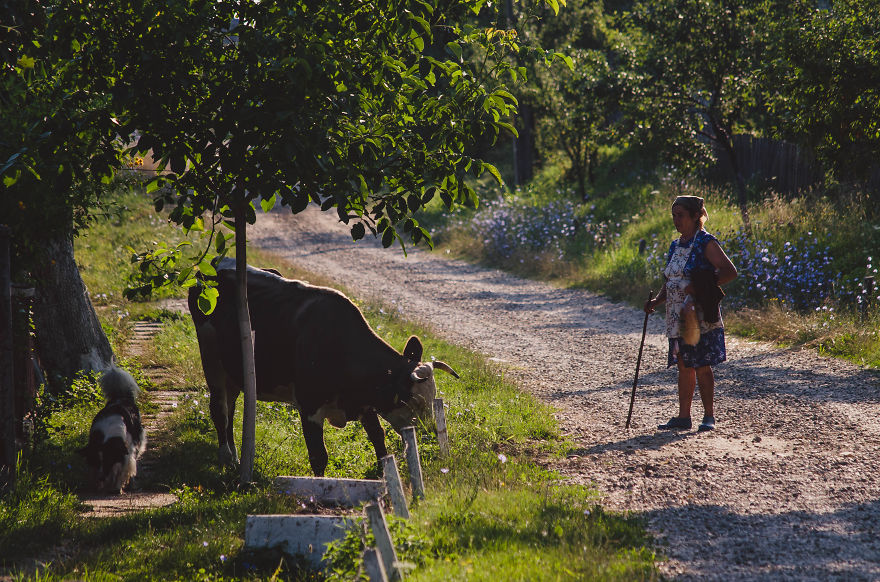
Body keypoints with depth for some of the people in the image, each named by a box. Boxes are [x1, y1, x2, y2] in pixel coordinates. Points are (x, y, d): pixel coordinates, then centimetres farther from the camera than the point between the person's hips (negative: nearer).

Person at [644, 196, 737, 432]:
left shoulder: (705, 243, -8)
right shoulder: (676, 246, 15)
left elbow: (730, 272, -15)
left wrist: (700, 288, -21)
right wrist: (656, 301, 4)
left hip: (700, 315, -7)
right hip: (677, 317, 7)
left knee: (701, 366, -5)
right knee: (684, 366, 10)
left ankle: (709, 416, 2)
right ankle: (683, 416, 14)